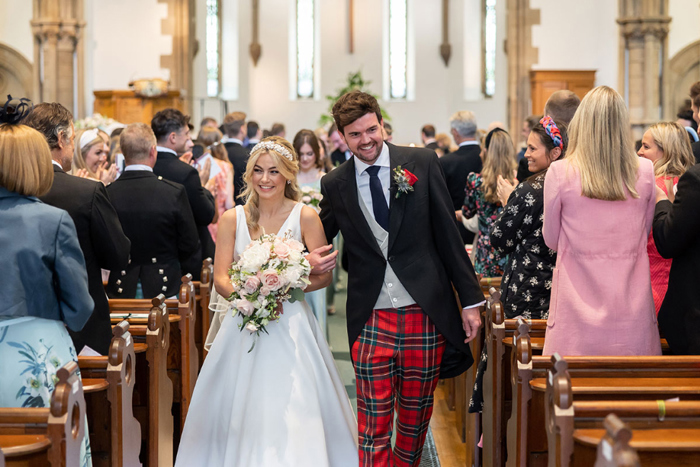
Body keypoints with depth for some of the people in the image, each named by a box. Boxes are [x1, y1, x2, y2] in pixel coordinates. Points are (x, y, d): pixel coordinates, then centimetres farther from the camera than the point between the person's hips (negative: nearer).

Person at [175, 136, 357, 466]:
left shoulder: (305, 217, -1)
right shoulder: (232, 219, 4)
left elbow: (323, 276, -2)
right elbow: (220, 278, 1)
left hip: (290, 325, -2)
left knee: (294, 414, -8)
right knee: (242, 411, -1)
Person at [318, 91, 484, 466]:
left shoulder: (422, 163, 0)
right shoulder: (335, 185, 4)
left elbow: (448, 234, 2)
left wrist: (471, 299, 0)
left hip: (425, 314, 0)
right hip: (372, 321, 0)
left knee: (416, 417, 12)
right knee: (373, 425, -1)